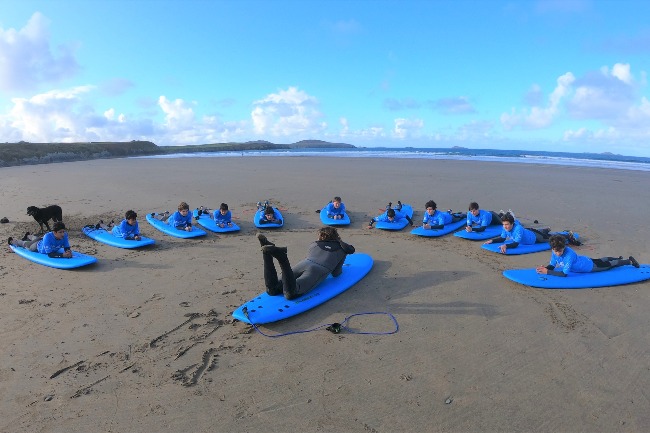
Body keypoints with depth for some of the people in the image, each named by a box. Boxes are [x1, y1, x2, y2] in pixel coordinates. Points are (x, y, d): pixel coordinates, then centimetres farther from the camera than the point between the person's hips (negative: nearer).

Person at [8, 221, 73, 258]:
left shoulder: (64, 235, -37)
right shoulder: (48, 236, -48)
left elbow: (67, 248, -33)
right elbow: (49, 254, -50)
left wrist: (68, 252, -57)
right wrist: (62, 255, -64)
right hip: (38, 246, -4)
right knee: (26, 244, 29)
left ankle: (28, 236, 71)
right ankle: (12, 241, 60)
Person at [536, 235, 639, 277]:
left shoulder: (569, 254, -45)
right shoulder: (554, 251, -26)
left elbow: (564, 274, -47)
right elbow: (552, 265, -17)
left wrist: (547, 272, -51)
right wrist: (544, 268, -38)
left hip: (590, 265, -7)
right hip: (584, 260, 7)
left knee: (608, 265, 20)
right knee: (601, 260, 34)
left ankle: (629, 261, 45)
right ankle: (618, 258, 63)